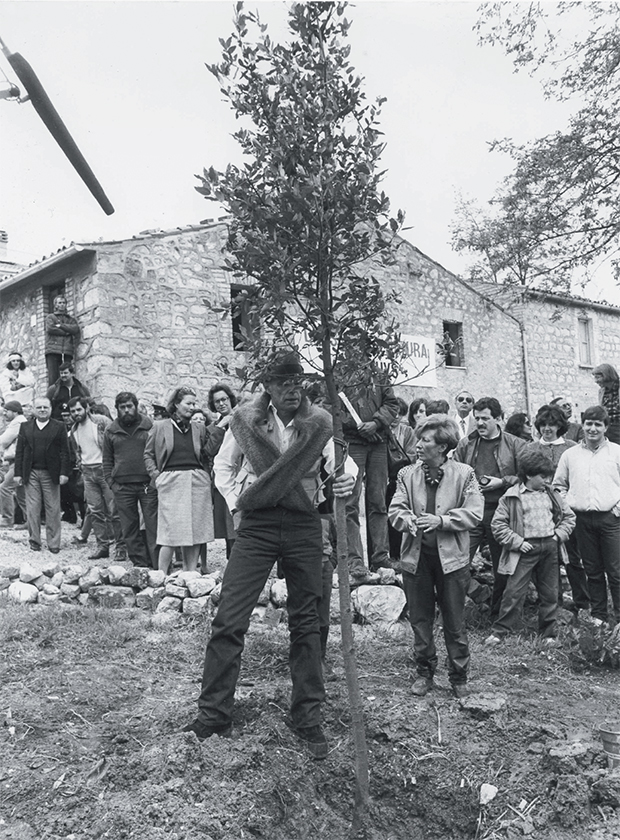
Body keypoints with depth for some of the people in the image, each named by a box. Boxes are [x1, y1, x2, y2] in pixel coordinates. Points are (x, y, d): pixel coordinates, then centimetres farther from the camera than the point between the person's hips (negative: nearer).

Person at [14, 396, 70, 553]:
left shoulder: (59, 427, 3)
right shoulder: (25, 427, 9)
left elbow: (64, 452, 0)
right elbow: (19, 451, 7)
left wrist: (64, 472, -7)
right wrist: (18, 473, 1)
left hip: (51, 474, -2)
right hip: (31, 474, 2)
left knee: (53, 509, 1)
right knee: (32, 509, 4)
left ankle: (53, 543, 8)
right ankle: (34, 540, 15)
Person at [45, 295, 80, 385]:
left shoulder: (71, 319, 24)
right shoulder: (50, 317, 18)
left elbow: (76, 329, 3)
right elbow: (50, 329, -2)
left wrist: (60, 325, -2)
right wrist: (66, 332, 2)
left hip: (67, 352, 2)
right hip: (53, 351, -2)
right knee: (53, 377, -11)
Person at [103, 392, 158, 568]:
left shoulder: (149, 426, 4)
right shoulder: (110, 431, 11)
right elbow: (107, 460, 14)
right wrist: (111, 483, 3)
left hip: (148, 485, -2)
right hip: (122, 487, 3)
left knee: (153, 526, -4)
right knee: (129, 529, 5)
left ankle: (157, 565, 0)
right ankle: (140, 564, 14)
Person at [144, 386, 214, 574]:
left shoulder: (199, 428, 14)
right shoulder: (160, 427, 6)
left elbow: (208, 455, 19)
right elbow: (148, 454, 9)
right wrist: (156, 475, -2)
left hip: (198, 481, 3)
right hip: (171, 481, -3)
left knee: (195, 531, 3)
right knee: (172, 531, -6)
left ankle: (191, 574, 12)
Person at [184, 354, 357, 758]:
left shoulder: (319, 423, 0)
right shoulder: (245, 419, -1)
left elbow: (342, 460, -10)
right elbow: (223, 464, 13)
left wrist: (348, 478, -32)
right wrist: (235, 503, 2)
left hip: (304, 527, 1)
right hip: (256, 524, 0)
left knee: (307, 623, 9)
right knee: (229, 620, -4)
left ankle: (308, 718, 23)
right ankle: (213, 714, 12)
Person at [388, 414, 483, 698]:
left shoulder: (464, 474, -3)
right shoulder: (407, 474, 4)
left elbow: (474, 513, -9)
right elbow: (395, 510, -1)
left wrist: (441, 520, -21)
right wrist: (409, 521, -23)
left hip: (451, 557, -2)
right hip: (415, 556, 3)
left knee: (455, 622, 8)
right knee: (419, 619, 13)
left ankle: (459, 677, 25)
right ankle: (424, 672, 29)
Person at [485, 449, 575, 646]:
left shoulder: (551, 494, 10)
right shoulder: (512, 497, -5)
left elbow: (569, 516, 19)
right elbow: (498, 524, -6)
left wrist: (559, 534, 4)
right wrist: (517, 542, -12)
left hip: (550, 547, 5)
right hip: (526, 549, -4)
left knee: (549, 593, 11)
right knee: (514, 592, -5)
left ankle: (549, 634, 23)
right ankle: (499, 631, 5)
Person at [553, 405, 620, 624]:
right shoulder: (570, 455, 10)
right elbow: (559, 485, 17)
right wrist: (567, 506, 5)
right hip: (582, 519, 3)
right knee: (592, 571, 11)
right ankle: (598, 616, 21)